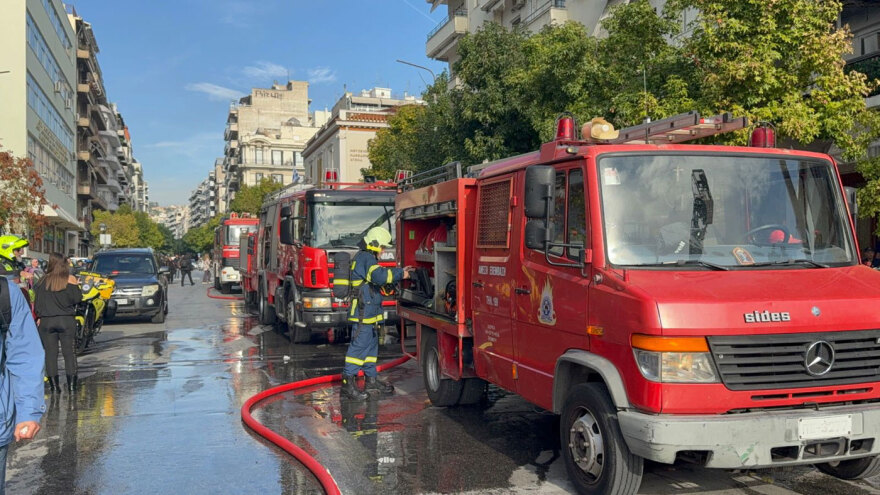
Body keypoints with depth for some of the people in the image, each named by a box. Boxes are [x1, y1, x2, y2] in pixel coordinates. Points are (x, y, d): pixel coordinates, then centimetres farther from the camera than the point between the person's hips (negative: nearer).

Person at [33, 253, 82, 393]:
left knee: (50, 353, 6)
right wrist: (77, 287, 11)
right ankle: (71, 384, 2)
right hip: (66, 320, -1)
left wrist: (39, 316, 16)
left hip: (46, 321, 1)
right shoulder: (70, 279, -5)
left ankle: (54, 385, 6)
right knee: (69, 352, 4)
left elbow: (37, 300, 6)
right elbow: (77, 299, -6)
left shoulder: (43, 280, 1)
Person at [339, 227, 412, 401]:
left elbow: (380, 275, 26)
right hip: (363, 311, -11)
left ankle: (371, 380, 25)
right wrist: (400, 274, -19)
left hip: (368, 312, 11)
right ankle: (348, 383, -8)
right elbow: (380, 276, -31)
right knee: (359, 346, -10)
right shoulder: (366, 258, -15)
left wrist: (401, 272, 16)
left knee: (371, 345, 16)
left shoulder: (366, 258, 19)